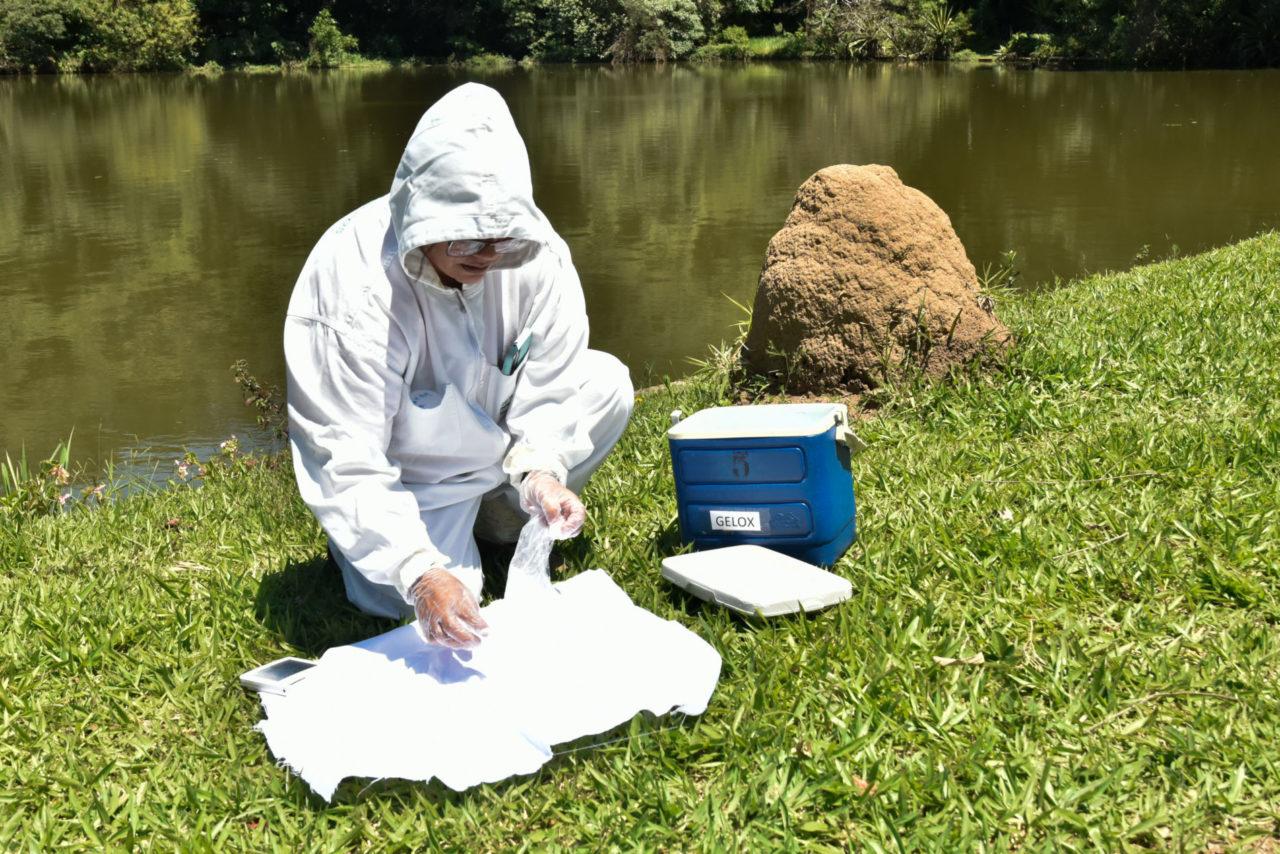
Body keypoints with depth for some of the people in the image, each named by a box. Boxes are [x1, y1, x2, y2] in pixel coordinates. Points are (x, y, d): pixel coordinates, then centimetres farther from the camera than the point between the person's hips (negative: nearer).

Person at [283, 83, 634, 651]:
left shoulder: (535, 253, -22)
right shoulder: (351, 289, -34)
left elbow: (551, 383, -12)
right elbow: (346, 464, -34)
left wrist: (540, 470, -32)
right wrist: (419, 573, -46)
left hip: (494, 434, 5)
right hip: (398, 474, -4)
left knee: (606, 384, -15)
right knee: (407, 602, -26)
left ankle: (500, 512, 6)